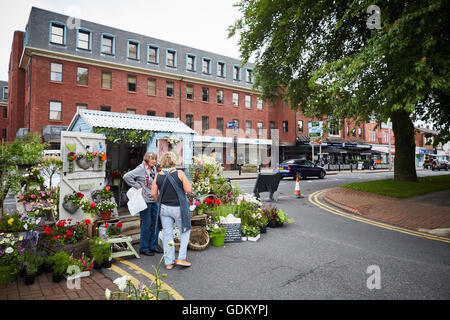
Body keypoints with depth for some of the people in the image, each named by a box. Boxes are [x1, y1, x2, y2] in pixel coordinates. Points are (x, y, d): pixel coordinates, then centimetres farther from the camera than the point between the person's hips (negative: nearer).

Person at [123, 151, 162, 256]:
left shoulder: (154, 168, 12)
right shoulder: (141, 169, -11)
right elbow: (126, 176, -17)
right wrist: (137, 186, -14)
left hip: (154, 200, 7)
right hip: (145, 201, -7)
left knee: (154, 223, 11)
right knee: (146, 224, 0)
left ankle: (153, 246, 23)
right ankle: (144, 248, 14)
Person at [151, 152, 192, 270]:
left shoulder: (158, 176, -3)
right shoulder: (179, 173, -14)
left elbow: (153, 193, 0)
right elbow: (189, 190, -15)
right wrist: (186, 182, 4)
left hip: (164, 208, 4)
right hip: (179, 208, -3)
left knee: (167, 235, 11)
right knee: (185, 232, 16)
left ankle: (169, 262, 18)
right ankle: (181, 258, 11)